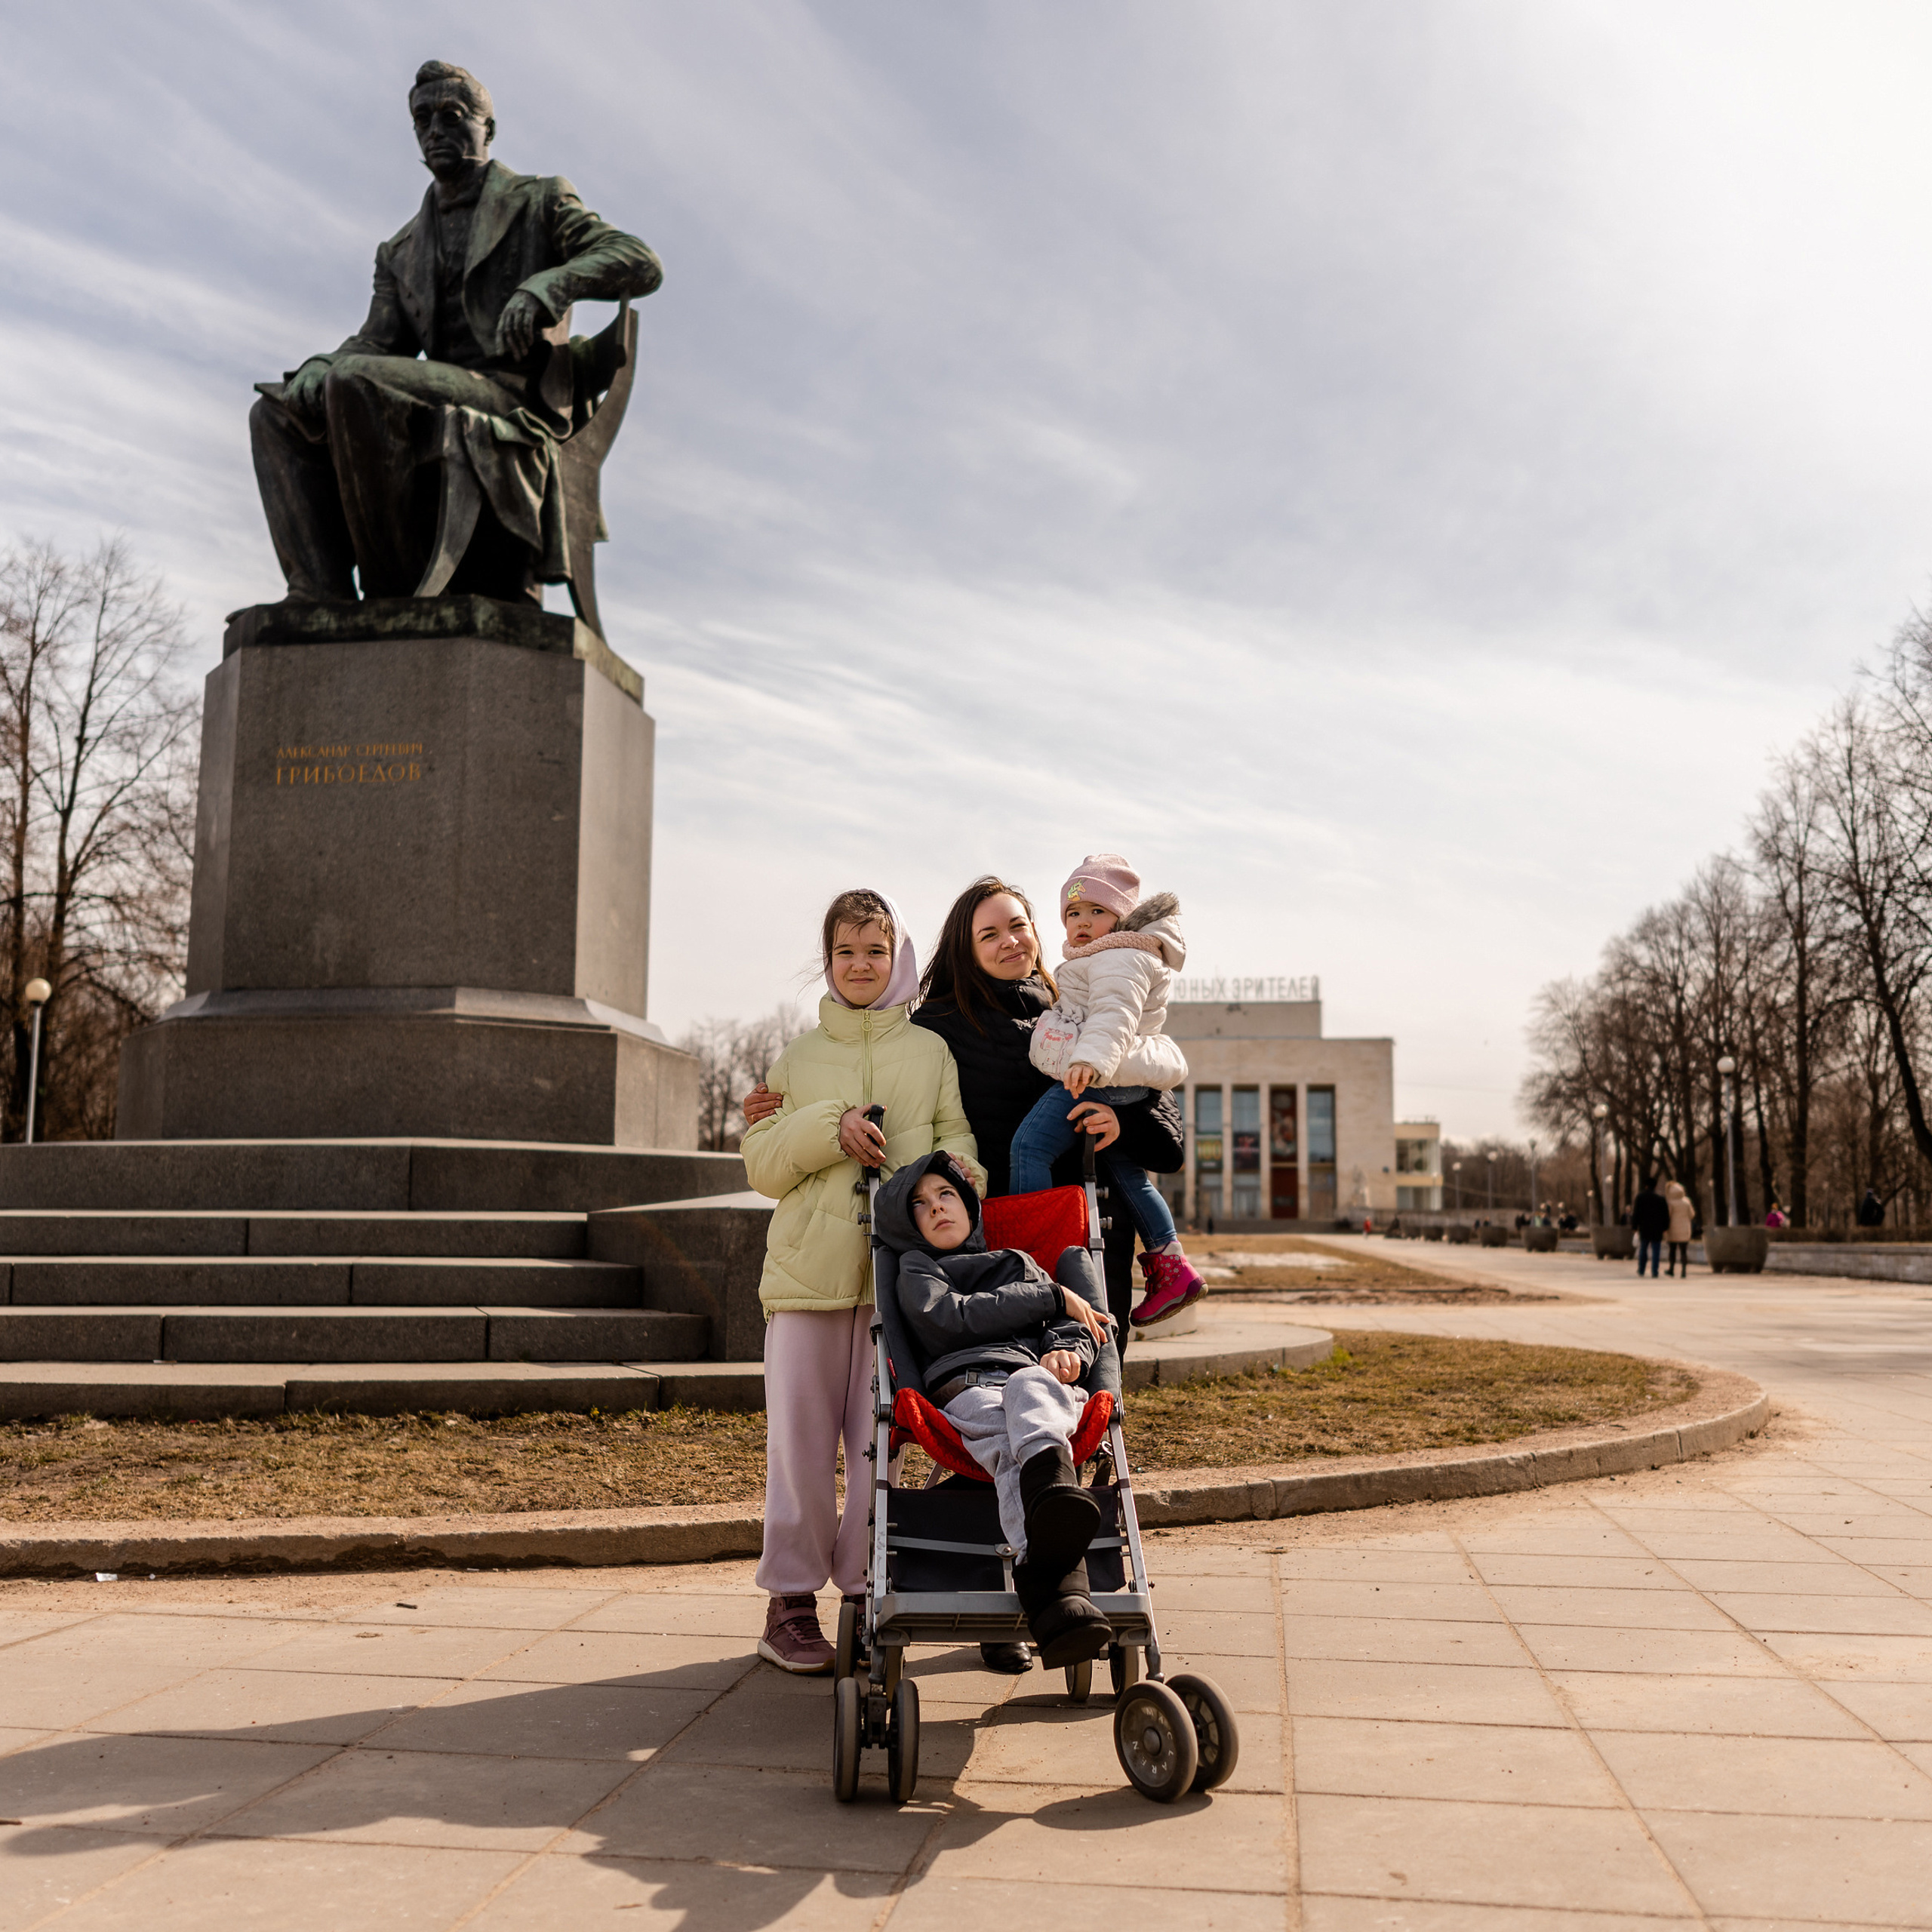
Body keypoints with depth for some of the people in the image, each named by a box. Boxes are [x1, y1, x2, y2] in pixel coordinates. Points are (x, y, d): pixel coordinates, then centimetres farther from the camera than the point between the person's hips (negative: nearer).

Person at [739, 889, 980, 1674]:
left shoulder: (932, 1052, 11)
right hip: (809, 1269, 0)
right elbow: (761, 1163, 7)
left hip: (900, 1273, 0)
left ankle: (867, 1594, 15)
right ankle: (790, 1603, 11)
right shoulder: (798, 1056, 14)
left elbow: (959, 1144, 5)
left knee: (884, 1441, 1)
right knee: (801, 1439, 1)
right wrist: (830, 1127, -9)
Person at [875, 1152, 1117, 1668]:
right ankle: (1065, 1594, -69)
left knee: (1029, 1388, -39)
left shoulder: (1021, 1266, 41)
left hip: (1037, 1379, 3)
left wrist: (1067, 1352, -1)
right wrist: (1053, 1297, 12)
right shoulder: (916, 1268, 31)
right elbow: (952, 1317, 8)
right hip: (963, 1388, -2)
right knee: (1013, 1447, -40)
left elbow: (1080, 1329, 26)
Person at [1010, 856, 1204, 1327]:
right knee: (1124, 1172, 18)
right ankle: (1170, 1265, 22)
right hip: (1129, 1083, 12)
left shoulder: (1120, 958, -12)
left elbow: (1115, 1013, -29)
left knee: (1029, 1145, -16)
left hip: (1099, 1080, -12)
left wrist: (1091, 1058, -43)